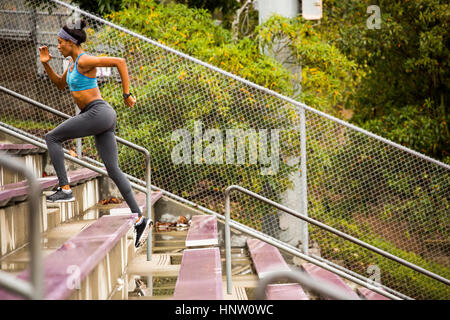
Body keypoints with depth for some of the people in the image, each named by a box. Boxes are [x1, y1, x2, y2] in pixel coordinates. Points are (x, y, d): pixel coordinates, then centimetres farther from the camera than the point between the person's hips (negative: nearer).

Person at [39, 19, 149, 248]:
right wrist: (46, 64, 18)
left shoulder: (84, 61, -11)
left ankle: (65, 189, -4)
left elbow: (120, 62, -16)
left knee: (52, 138, 0)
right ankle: (140, 219, 4)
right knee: (113, 170, 6)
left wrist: (127, 94, -13)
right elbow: (61, 85, 31)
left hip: (98, 113, -10)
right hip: (101, 117, 10)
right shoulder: (73, 62, 18)